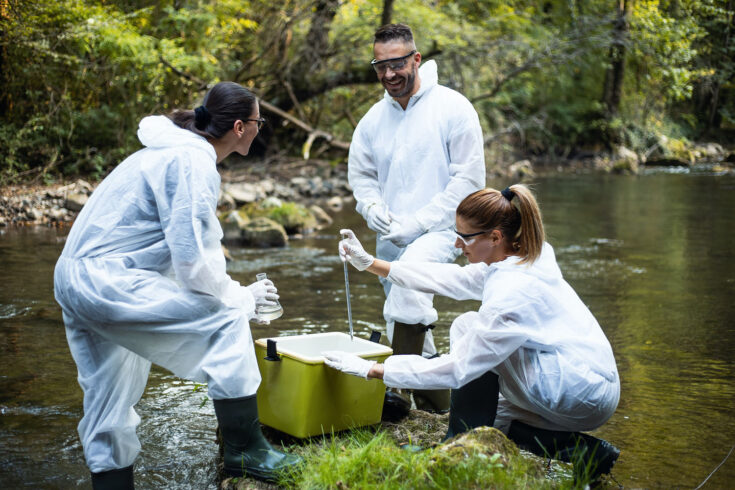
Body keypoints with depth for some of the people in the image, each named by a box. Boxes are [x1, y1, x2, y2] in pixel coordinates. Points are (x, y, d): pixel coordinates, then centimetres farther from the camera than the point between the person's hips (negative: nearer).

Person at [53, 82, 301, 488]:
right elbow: (193, 260, -20)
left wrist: (235, 293, 17)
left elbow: (184, 241, 23)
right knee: (225, 317, -7)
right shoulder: (192, 161, -14)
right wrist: (244, 297, -5)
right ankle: (243, 451, -3)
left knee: (110, 402, 16)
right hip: (108, 281, -11)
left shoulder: (172, 151, 17)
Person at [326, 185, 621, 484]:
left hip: (584, 392, -9)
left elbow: (454, 368, -23)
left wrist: (370, 369, -17)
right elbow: (454, 279, 11)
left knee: (467, 327, -10)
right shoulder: (520, 260, 0)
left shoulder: (514, 291, -26)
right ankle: (579, 448, 9)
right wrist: (370, 263, 11)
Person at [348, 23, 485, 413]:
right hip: (391, 238, 6)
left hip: (439, 229, -6)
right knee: (406, 323, 14)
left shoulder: (452, 107, -7)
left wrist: (417, 221, -15)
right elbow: (360, 173, 18)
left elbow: (469, 178, -11)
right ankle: (436, 401, 34)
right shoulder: (374, 118, 8)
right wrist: (374, 209, -4)